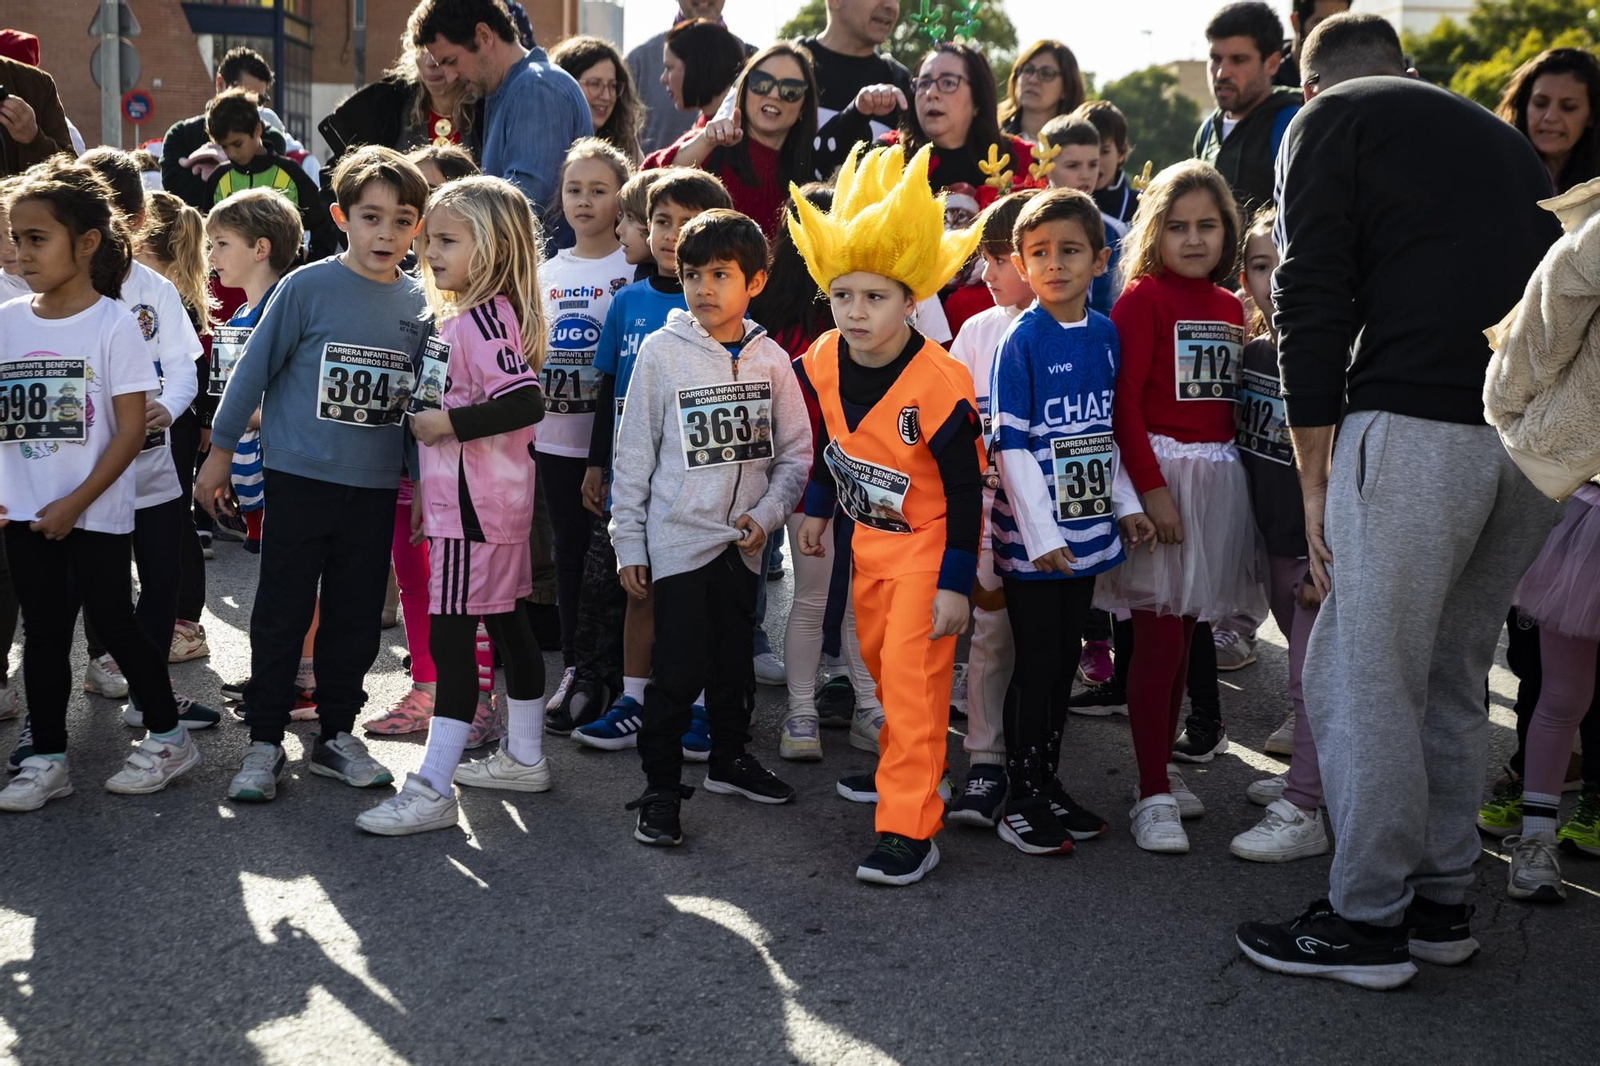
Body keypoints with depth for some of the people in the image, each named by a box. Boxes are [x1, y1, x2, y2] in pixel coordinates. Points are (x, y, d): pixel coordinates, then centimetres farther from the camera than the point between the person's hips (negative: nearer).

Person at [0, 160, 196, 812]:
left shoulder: (113, 324, -11)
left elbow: (131, 430, -12)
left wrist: (75, 504, -15)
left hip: (96, 513, -5)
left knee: (113, 624, 3)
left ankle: (168, 738, 20)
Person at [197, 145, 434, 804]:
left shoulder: (418, 302, 3)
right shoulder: (308, 287, -9)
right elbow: (255, 366, -2)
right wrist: (220, 449, 0)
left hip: (375, 486, 4)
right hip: (299, 478, -3)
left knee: (356, 618, 11)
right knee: (282, 614, 4)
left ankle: (337, 735, 25)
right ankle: (264, 743, 15)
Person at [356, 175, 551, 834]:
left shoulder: (481, 317, -18)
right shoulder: (466, 314, 14)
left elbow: (524, 401, -30)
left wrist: (446, 423, -25)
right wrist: (424, 489, 19)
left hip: (472, 507, -11)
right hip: (492, 501, 11)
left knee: (450, 636, -9)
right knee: (506, 623, 18)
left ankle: (431, 791, -6)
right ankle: (524, 757, 32)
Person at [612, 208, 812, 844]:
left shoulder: (769, 358, 1)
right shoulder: (662, 352, -6)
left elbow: (796, 452, 6)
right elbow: (634, 453, -3)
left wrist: (766, 513, -9)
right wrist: (628, 543, -3)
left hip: (742, 541, 3)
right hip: (678, 538, -3)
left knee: (735, 661, 16)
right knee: (679, 671, -5)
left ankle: (730, 759, 35)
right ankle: (660, 787, 8)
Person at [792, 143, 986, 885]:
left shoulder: (938, 385, -27)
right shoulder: (824, 362, -8)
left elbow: (965, 489, -20)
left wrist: (955, 581, -19)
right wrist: (817, 509, 18)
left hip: (926, 543, -7)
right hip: (868, 537, 7)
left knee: (913, 675, -9)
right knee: (879, 662, 20)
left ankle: (908, 831, -5)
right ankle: (903, 766, 44)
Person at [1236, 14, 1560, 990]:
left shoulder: (1331, 118, 9)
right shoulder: (1502, 137, 28)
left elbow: (1312, 302, -2)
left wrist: (1316, 480, -1)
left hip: (1416, 423, -7)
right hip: (1540, 434, 7)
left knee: (1363, 680, 0)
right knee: (1453, 675, 16)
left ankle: (1368, 920, 6)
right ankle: (1442, 901, 24)